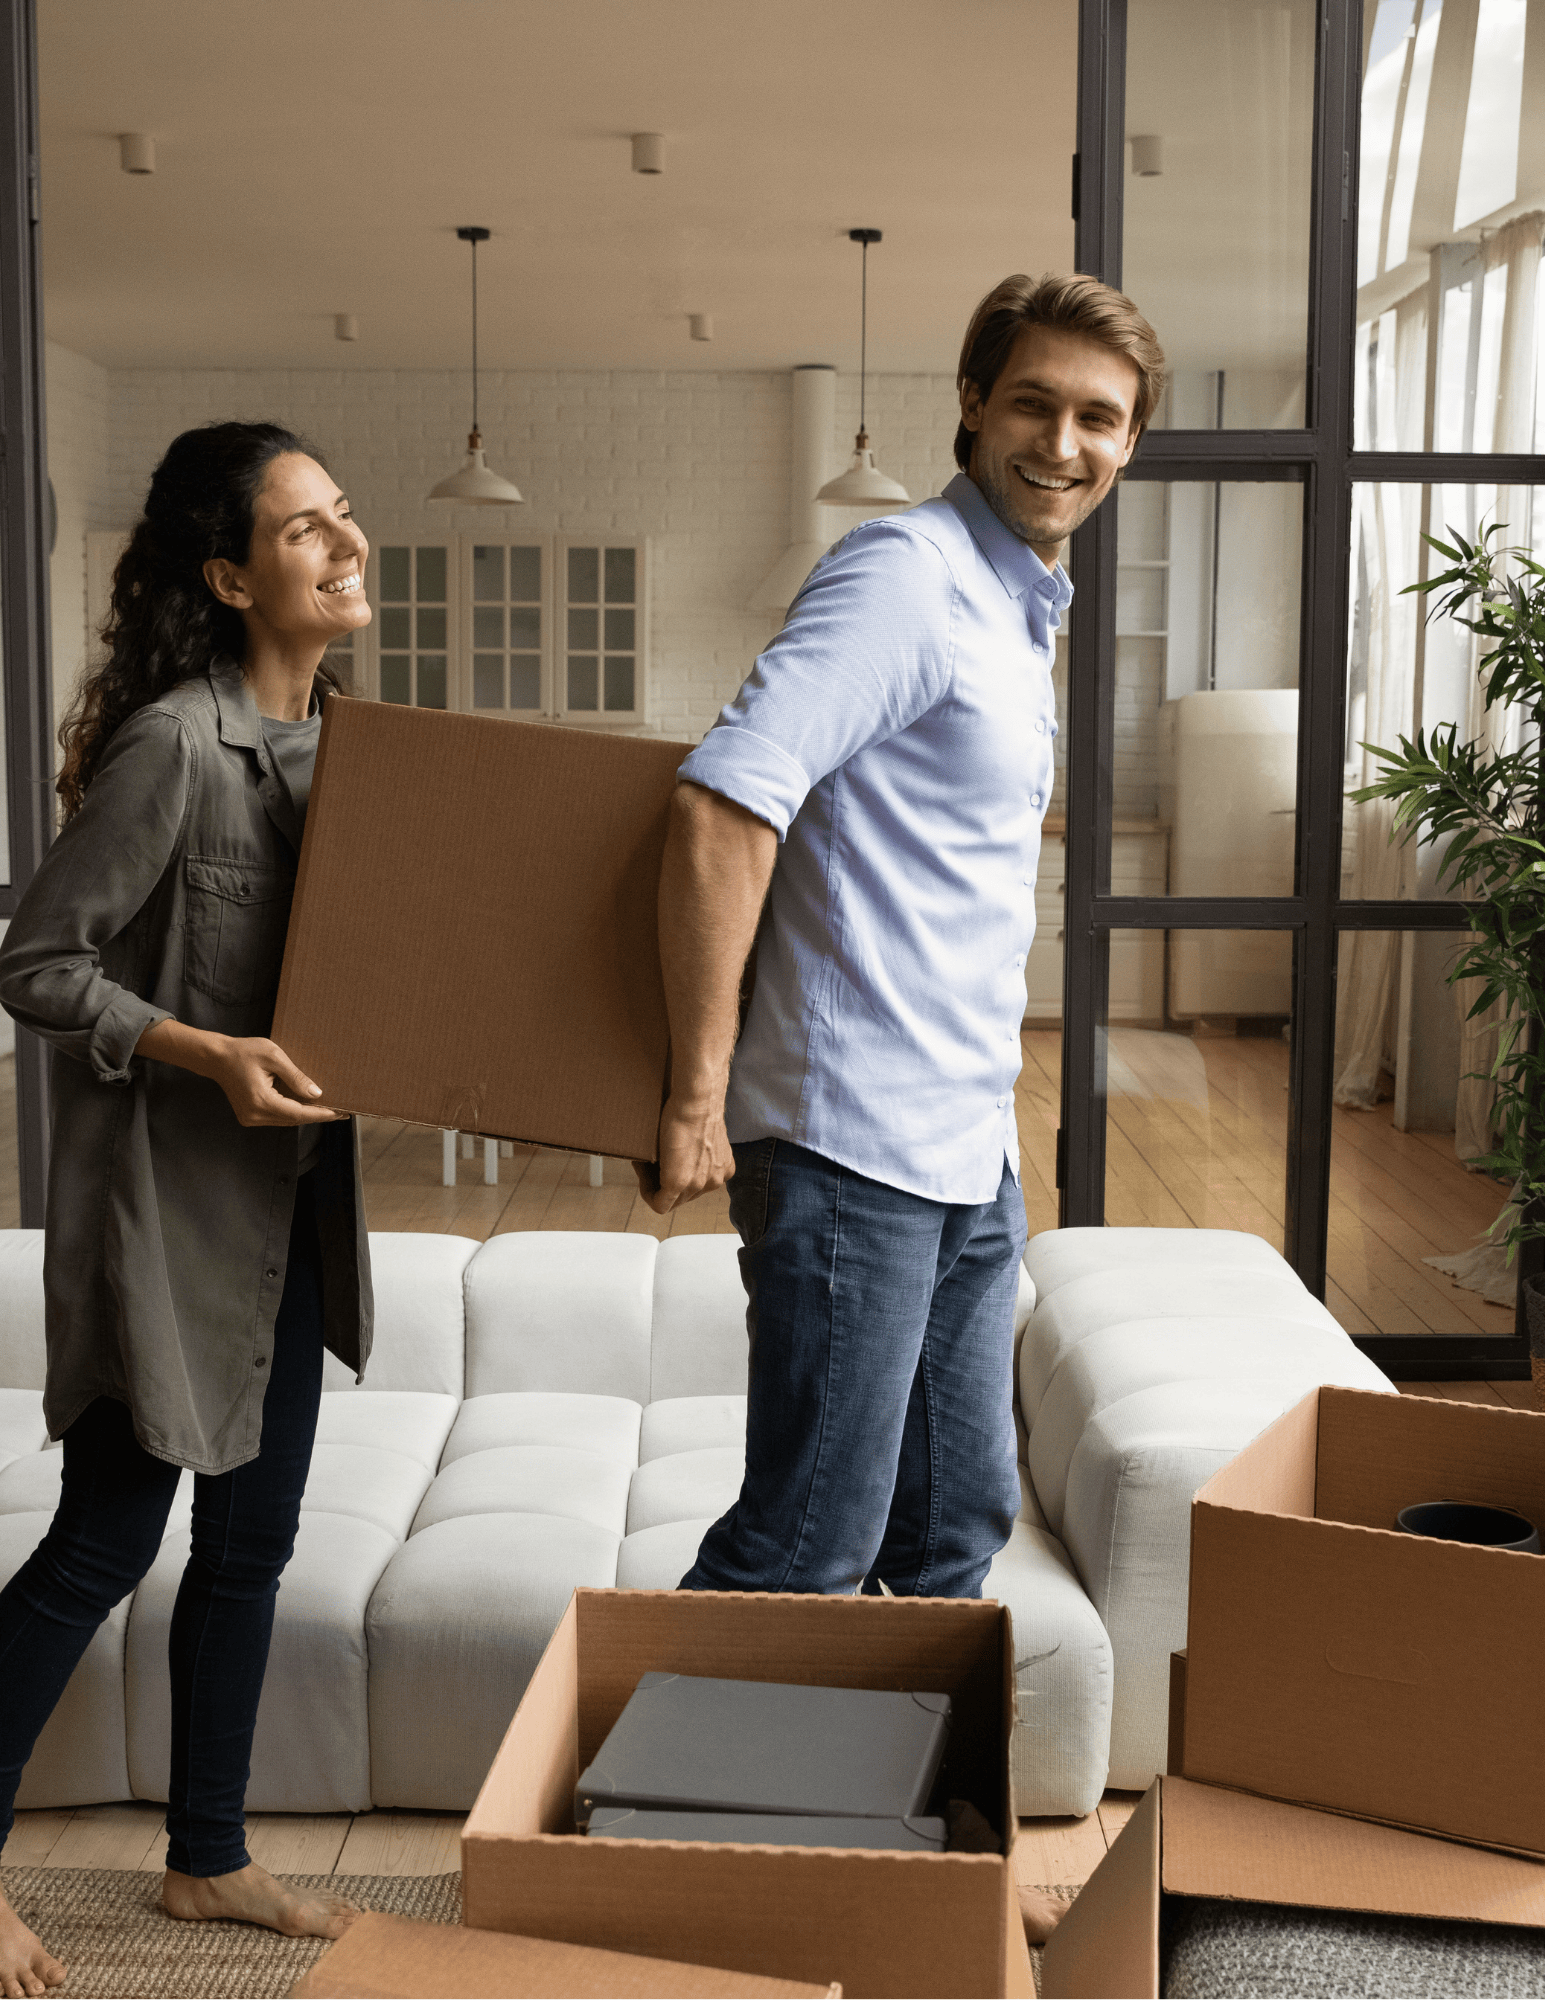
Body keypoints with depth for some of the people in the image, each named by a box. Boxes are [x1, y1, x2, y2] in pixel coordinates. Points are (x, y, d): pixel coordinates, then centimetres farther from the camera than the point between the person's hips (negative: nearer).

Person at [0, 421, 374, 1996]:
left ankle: (207, 1858, 32)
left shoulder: (339, 737, 7)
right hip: (164, 1201, -8)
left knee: (251, 1539, 16)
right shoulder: (173, 743, -18)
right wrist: (208, 1057, -25)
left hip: (293, 1200, 8)